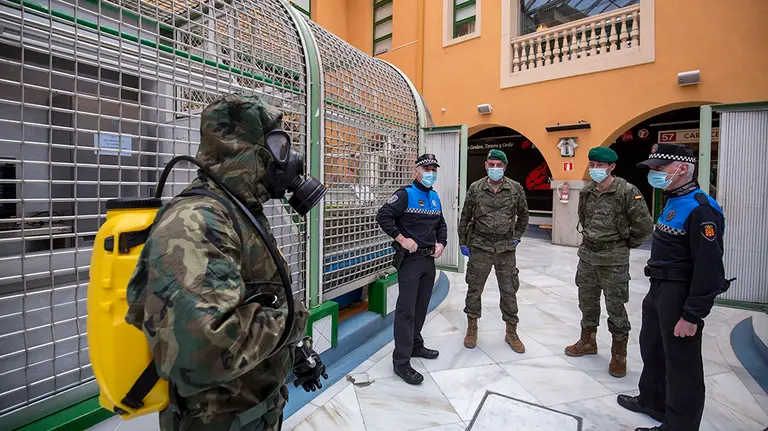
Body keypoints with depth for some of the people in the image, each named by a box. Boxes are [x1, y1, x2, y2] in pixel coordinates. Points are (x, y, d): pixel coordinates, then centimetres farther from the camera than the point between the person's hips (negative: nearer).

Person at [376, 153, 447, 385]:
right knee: (406, 309, -5)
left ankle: (415, 346, 35)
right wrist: (402, 239, -20)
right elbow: (383, 216, -18)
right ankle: (401, 361, 3)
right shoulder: (405, 194, -10)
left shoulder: (435, 197, 14)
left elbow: (441, 224, 23)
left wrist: (441, 243, 6)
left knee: (421, 306, 18)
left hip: (429, 259, 8)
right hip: (410, 259, -8)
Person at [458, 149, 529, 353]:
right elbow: (465, 217, 4)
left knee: (509, 291, 9)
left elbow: (523, 215, 14)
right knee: (474, 289, 8)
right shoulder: (475, 188, -3)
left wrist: (517, 237, 9)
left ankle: (511, 332, 27)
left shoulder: (516, 188, -1)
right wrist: (463, 242, 5)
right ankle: (472, 329, 26)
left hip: (506, 248, 1)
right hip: (480, 247, -1)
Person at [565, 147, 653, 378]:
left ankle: (619, 354, 20)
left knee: (615, 306, 3)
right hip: (587, 255, 6)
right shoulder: (586, 192, 5)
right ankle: (588, 341, 35)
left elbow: (645, 225, -9)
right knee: (587, 300, 17)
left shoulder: (627, 192, -13)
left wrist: (626, 244, 1)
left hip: (614, 259, -6)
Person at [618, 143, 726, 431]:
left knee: (681, 363, 5)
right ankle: (652, 400, 43)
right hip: (659, 290, 10)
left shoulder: (700, 209, -20)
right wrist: (657, 291, 21)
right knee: (652, 348, 23)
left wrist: (692, 315, -20)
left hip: (680, 296, -10)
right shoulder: (673, 201, 10)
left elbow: (709, 269, -22)